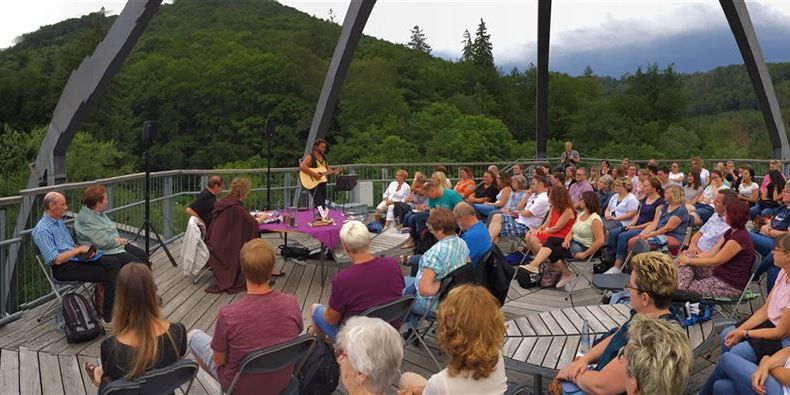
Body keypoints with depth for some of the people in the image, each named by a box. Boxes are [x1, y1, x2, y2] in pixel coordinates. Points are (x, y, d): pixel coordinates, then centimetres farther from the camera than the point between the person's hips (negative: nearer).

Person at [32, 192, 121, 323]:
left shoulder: (60, 222, 15)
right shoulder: (42, 231, -15)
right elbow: (57, 259, -21)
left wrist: (85, 249, 3)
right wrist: (79, 250, -11)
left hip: (75, 258, 9)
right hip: (63, 268, -9)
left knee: (113, 263, -13)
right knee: (107, 275, -19)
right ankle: (108, 316, -9)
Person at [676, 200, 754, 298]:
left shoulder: (740, 237, -23)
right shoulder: (731, 232, 8)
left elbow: (715, 261, -20)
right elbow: (712, 253, 5)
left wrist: (689, 261, -14)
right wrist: (689, 258, -8)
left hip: (732, 285, -9)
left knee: (689, 288, -19)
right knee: (686, 264, -6)